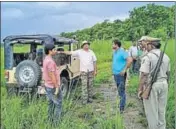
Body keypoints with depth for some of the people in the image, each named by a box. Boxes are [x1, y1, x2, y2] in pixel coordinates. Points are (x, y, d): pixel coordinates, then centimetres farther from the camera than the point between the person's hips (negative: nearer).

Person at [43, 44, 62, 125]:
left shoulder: (46, 59, 9)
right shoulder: (50, 61, -23)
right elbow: (52, 75, -25)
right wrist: (57, 87, -21)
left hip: (48, 86, 10)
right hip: (53, 87, -10)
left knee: (51, 103, 18)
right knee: (58, 104, -1)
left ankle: (50, 120, 27)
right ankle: (56, 122, 4)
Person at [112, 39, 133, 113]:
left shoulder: (122, 52, -15)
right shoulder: (114, 52, 11)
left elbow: (130, 60, -26)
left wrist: (125, 70, -21)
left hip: (120, 74, -9)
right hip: (115, 74, 9)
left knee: (121, 91, -3)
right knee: (119, 91, 18)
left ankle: (121, 108, 3)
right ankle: (122, 104, 30)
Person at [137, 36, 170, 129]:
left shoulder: (148, 57, -16)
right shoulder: (165, 56, 7)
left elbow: (144, 75, -19)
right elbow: (168, 73, 14)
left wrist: (140, 89, -13)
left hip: (151, 85, -7)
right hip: (163, 84, 7)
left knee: (152, 110, 6)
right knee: (161, 109, 18)